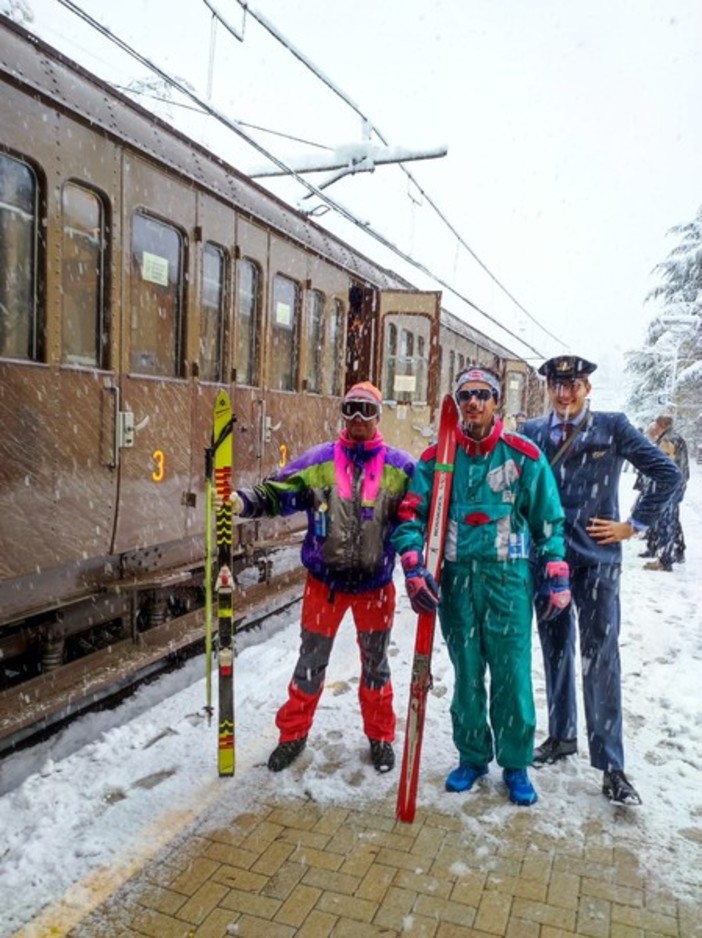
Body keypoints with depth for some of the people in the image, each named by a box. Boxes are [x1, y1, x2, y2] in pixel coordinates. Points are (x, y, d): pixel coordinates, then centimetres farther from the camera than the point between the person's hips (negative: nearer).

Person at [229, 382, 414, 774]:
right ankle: (294, 734, 32)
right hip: (324, 580, 0)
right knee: (311, 661, 12)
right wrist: (242, 501, -26)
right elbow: (277, 492, -8)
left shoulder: (400, 466, -4)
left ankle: (381, 737, 37)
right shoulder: (319, 460, -4)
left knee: (375, 663, 17)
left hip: (376, 583, 0)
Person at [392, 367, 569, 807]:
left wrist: (557, 578, 2)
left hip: (509, 576, -1)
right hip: (456, 577, 2)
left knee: (512, 674, 5)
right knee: (466, 674, 13)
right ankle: (473, 757, 33)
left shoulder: (524, 454, -1)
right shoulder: (438, 456, 2)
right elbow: (411, 515, 2)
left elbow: (549, 519, 4)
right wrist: (414, 569, -10)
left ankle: (516, 765, 26)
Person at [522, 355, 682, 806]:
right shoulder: (532, 431, 4)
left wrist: (634, 525, -2)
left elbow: (667, 473, -1)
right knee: (556, 650, 14)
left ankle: (611, 764, 13)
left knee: (601, 657, -1)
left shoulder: (614, 427, -3)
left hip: (598, 557, -3)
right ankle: (562, 736, 33)